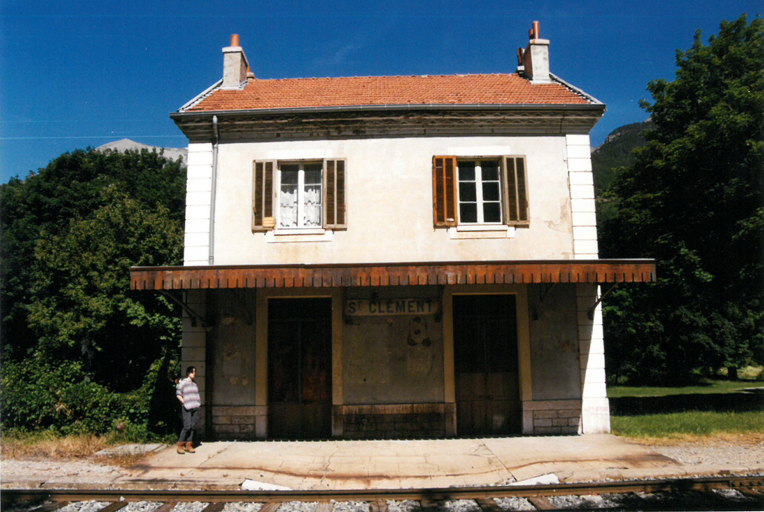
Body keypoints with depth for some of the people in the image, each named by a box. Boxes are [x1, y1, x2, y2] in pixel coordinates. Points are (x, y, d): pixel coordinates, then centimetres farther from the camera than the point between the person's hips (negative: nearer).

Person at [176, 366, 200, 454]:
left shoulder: (194, 384, 17)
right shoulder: (183, 382, -2)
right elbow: (178, 394, -4)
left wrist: (198, 403, 11)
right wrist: (184, 402, -10)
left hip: (194, 407, 6)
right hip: (186, 408, -6)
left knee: (192, 426, 4)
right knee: (187, 426, -13)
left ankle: (188, 445, 9)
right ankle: (180, 445, -1)